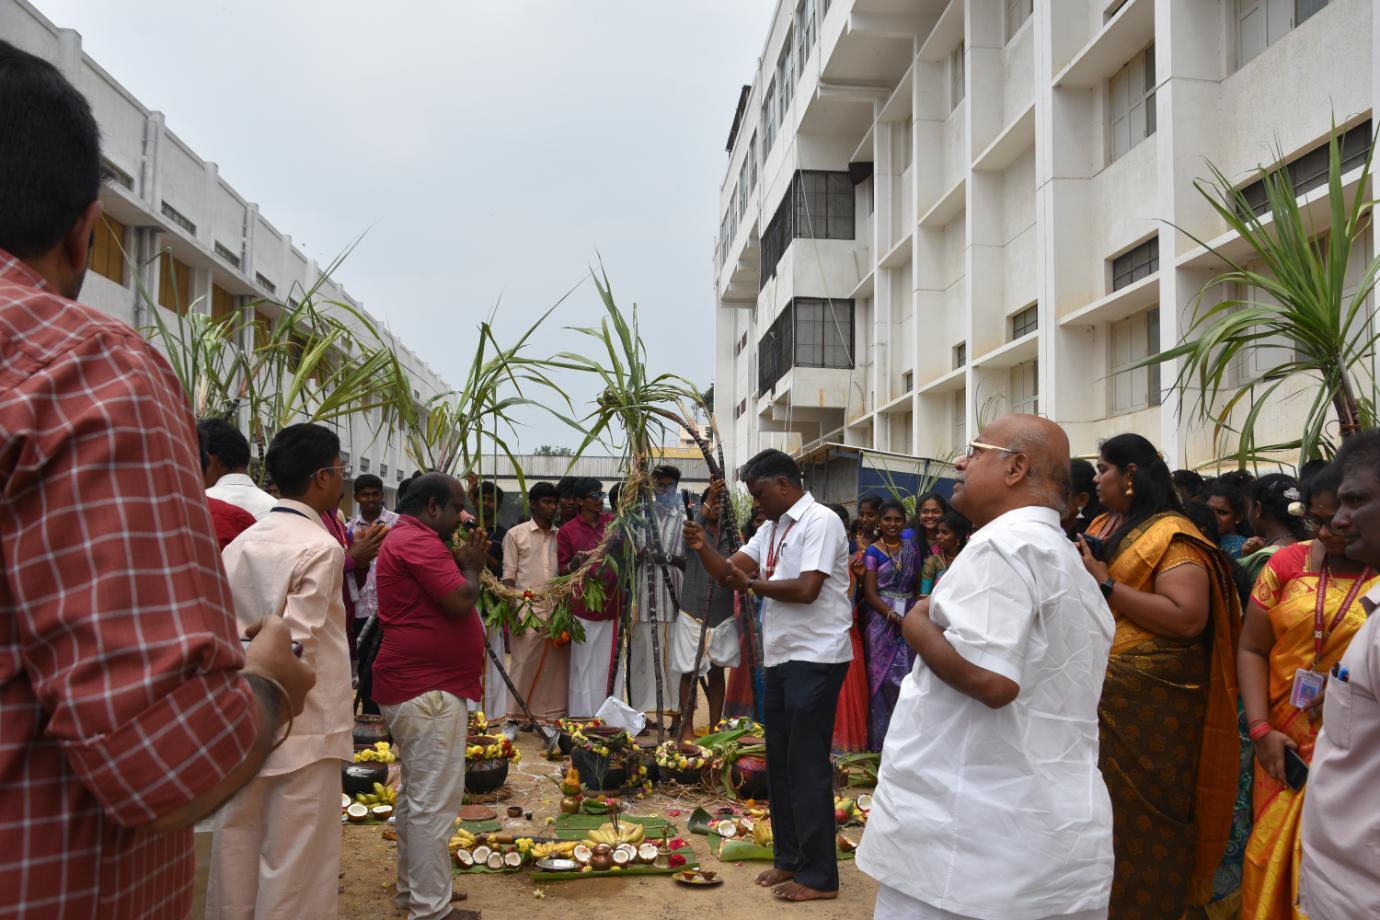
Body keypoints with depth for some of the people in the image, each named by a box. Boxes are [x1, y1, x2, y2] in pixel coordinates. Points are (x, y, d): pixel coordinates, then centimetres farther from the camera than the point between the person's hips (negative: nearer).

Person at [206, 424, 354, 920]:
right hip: (304, 729, -7)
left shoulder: (241, 543, 7)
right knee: (295, 866, 3)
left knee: (235, 849, 15)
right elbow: (296, 644, -19)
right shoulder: (321, 548, -14)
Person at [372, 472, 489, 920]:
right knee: (435, 800, -6)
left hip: (415, 687, 12)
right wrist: (471, 566, -5)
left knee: (416, 793, 18)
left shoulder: (406, 538, 17)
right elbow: (460, 602, -22)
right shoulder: (419, 541, -17)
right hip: (429, 691, -12)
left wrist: (461, 564, 9)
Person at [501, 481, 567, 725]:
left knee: (555, 666, 3)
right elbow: (509, 576, 1)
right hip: (527, 610, -3)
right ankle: (516, 716, 6)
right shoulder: (515, 534, 4)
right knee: (525, 665, -3)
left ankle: (551, 715, 10)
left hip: (558, 611, 3)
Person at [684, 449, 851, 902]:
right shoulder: (771, 530, 14)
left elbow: (806, 589, -23)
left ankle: (820, 874, 6)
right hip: (781, 658, 9)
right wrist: (702, 547, -8)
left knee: (806, 764, -4)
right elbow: (728, 571, 11)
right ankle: (789, 857, 27)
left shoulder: (820, 521, -13)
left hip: (815, 659, -9)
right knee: (779, 760, 14)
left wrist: (753, 584, -10)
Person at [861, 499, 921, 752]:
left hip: (908, 619, 3)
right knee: (884, 677, -2)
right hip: (881, 619, -3)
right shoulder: (873, 552, -1)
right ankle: (881, 739, 8)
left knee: (907, 677, 2)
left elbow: (918, 586, 12)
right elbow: (870, 594, -7)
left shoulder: (912, 549, 10)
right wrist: (894, 616, -17)